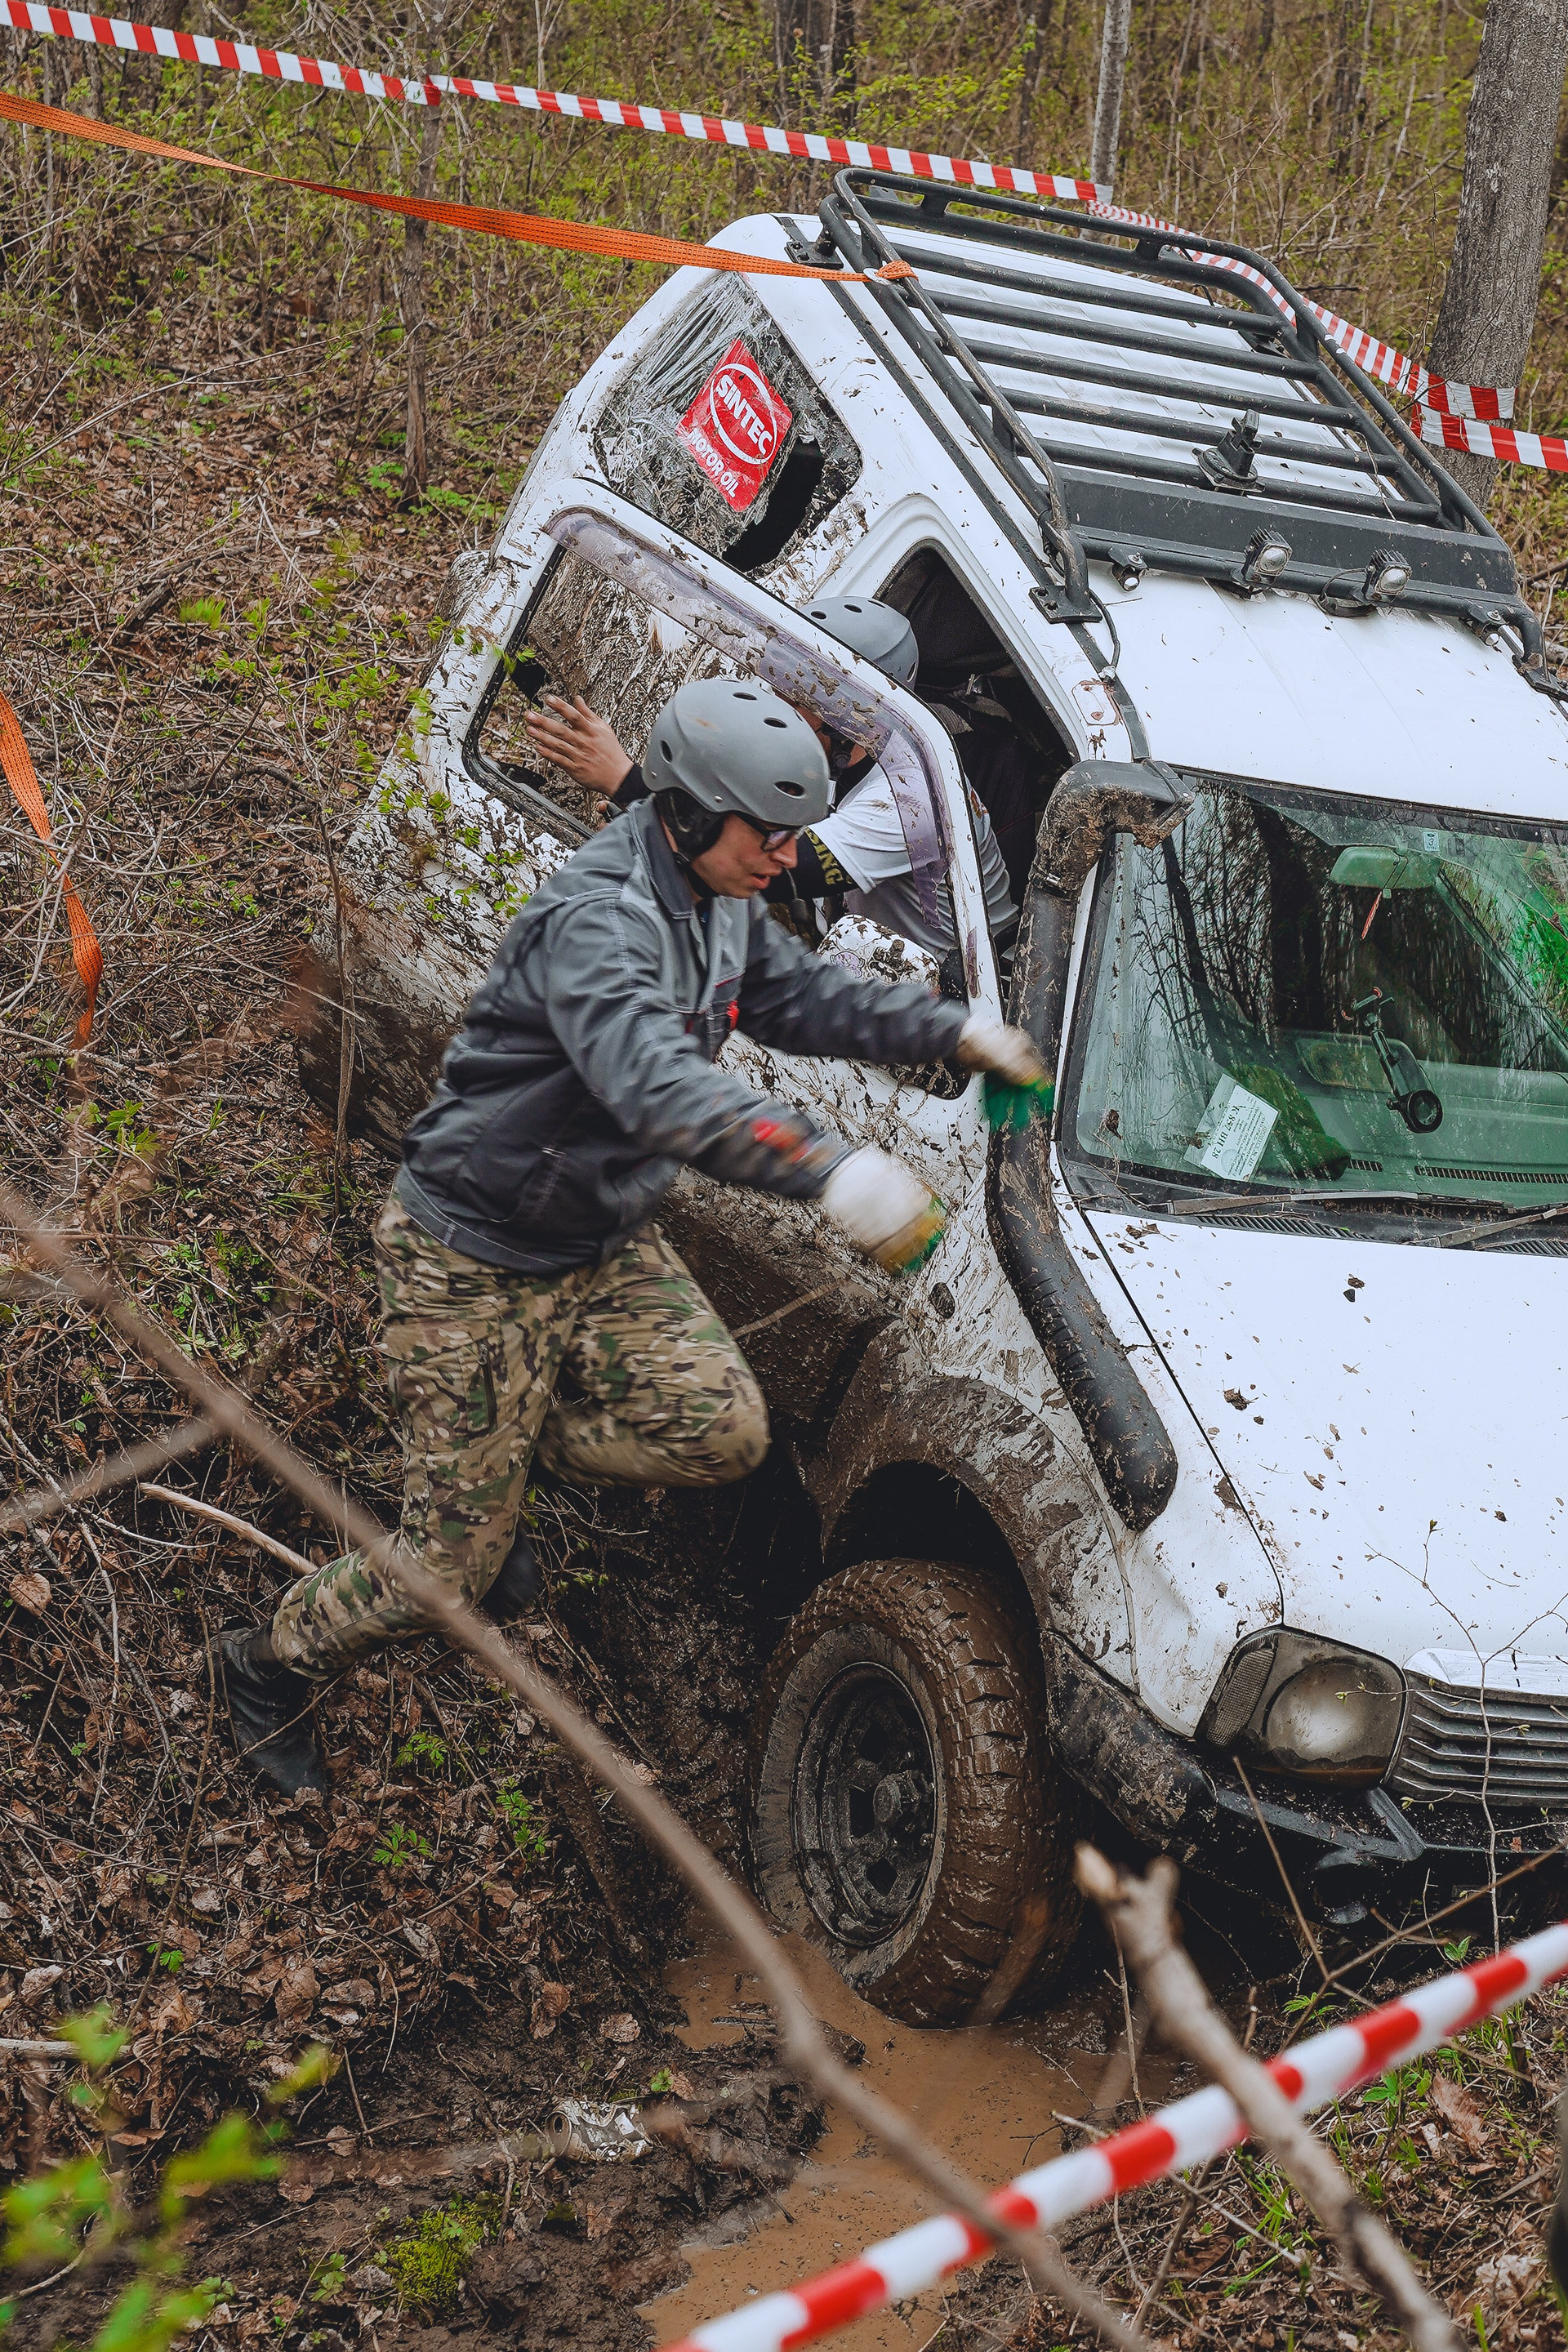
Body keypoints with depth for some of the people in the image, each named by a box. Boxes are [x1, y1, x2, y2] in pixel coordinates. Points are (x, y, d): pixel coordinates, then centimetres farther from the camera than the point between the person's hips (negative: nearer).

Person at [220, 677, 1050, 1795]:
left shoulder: (719, 904, 1)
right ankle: (271, 1662, 28)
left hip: (607, 1244, 8)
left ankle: (509, 1450, 15)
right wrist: (831, 1167, -57)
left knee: (723, 1429, -12)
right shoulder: (598, 918, -30)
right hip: (475, 1259, -8)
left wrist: (954, 1028, 2)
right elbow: (655, 1084, -46)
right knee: (447, 1569, -2)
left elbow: (804, 995, 15)